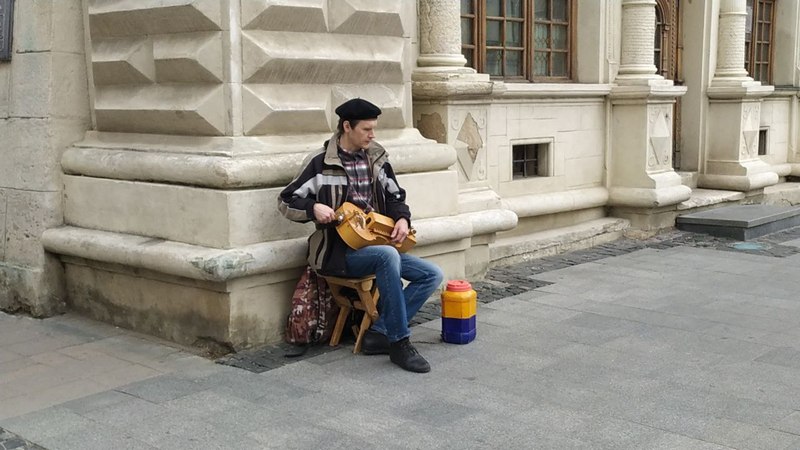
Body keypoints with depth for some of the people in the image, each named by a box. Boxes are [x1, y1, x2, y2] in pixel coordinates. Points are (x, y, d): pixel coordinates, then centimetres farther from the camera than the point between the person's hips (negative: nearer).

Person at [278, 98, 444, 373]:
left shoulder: (377, 157, 11)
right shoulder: (321, 162, -5)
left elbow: (394, 196, 19)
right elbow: (286, 201, -2)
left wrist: (402, 219, -3)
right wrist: (314, 208, -22)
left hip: (376, 244, 7)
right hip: (338, 252, -7)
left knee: (432, 275, -7)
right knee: (388, 256, -36)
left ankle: (379, 334, -12)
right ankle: (399, 343, -28)